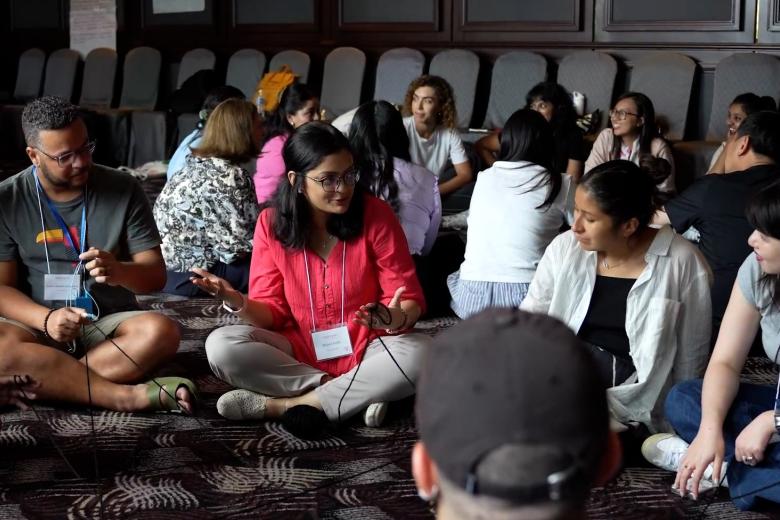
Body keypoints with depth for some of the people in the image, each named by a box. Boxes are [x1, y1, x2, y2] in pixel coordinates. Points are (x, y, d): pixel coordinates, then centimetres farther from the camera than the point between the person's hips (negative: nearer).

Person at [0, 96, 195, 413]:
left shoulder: (124, 190, 1)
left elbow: (156, 276, 0)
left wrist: (118, 271, -24)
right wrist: (46, 319, -23)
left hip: (108, 327, 1)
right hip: (38, 327, -1)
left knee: (160, 332, -31)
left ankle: (48, 383, -27)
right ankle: (131, 395, -33)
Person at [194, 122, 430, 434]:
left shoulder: (375, 215, -11)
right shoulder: (272, 223, -5)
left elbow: (410, 300, -9)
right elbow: (272, 312, -3)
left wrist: (395, 319, -33)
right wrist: (238, 303, -25)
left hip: (367, 351, -1)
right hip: (298, 352, 1)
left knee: (421, 355, -33)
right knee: (221, 347, -23)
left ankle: (279, 405, -25)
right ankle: (357, 394, -24)